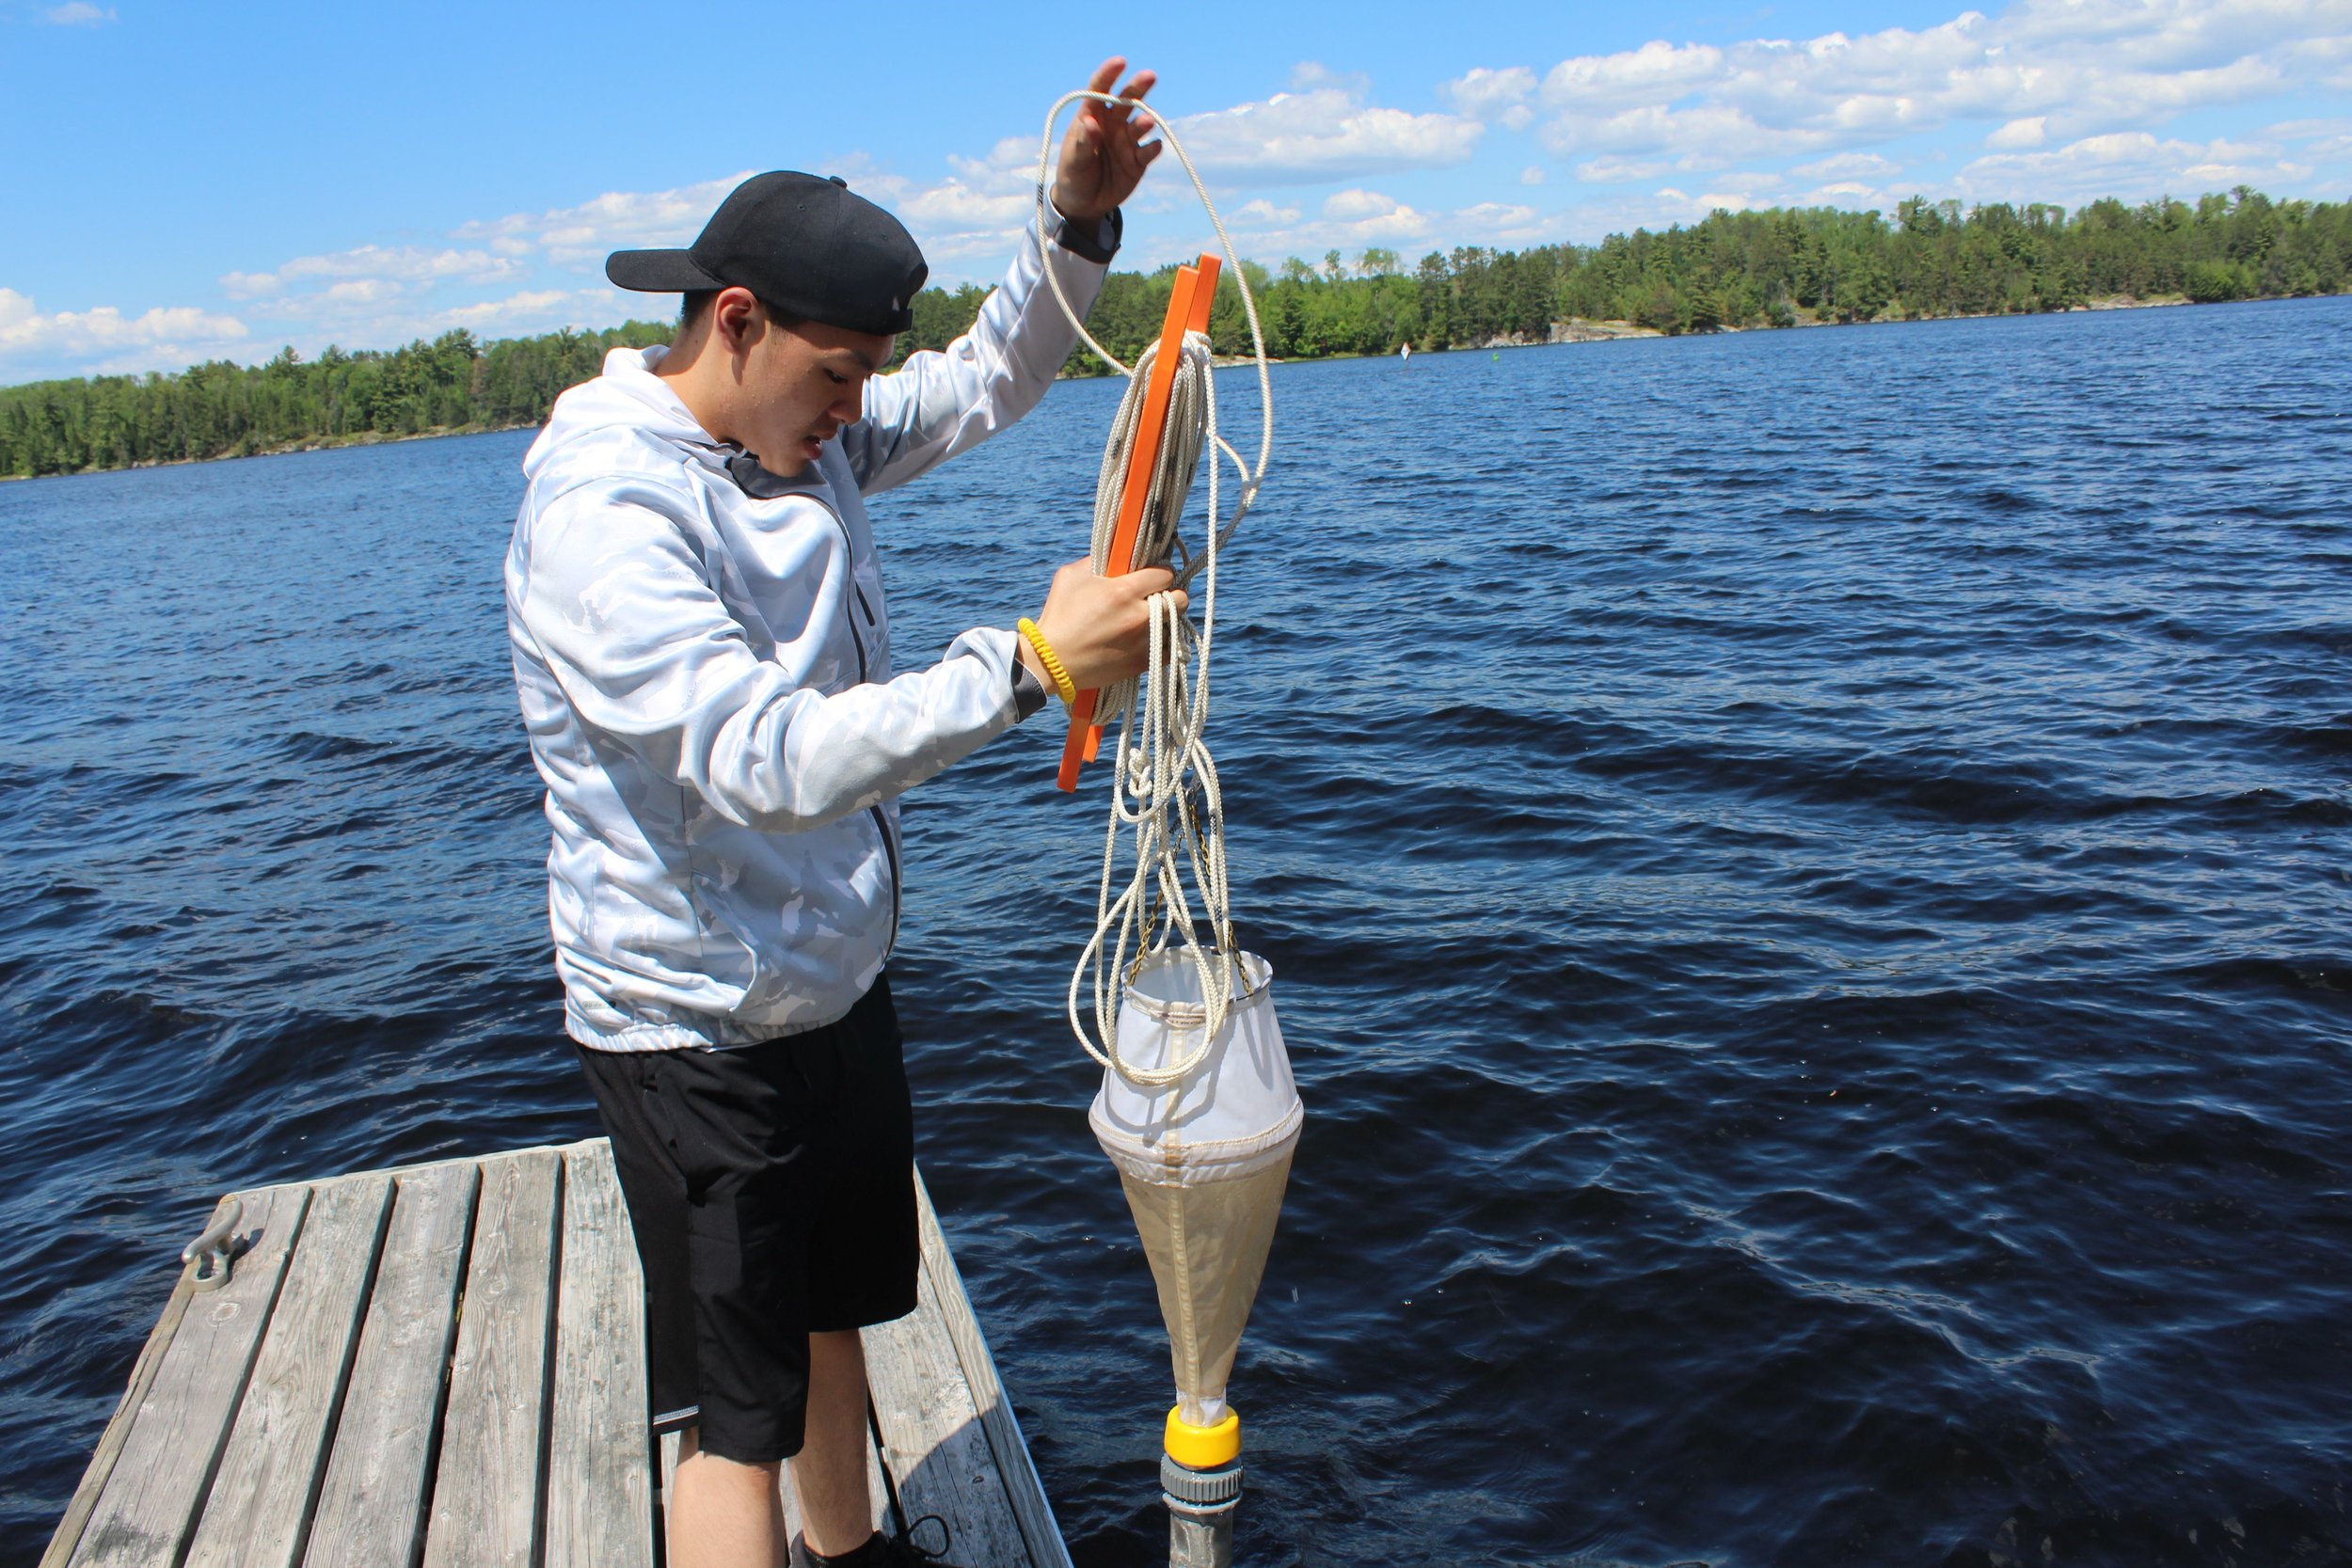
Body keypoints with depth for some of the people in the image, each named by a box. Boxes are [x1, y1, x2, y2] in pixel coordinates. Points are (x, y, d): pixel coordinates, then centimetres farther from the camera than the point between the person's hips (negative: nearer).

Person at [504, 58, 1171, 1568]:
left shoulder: (802, 432, 0)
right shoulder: (602, 512, -27)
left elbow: (982, 385, 11)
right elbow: (772, 758, -38)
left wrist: (1082, 222, -5)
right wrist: (1029, 659, -41)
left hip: (837, 979, 9)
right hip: (699, 1028, -9)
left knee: (834, 1307, 26)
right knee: (736, 1412, 3)